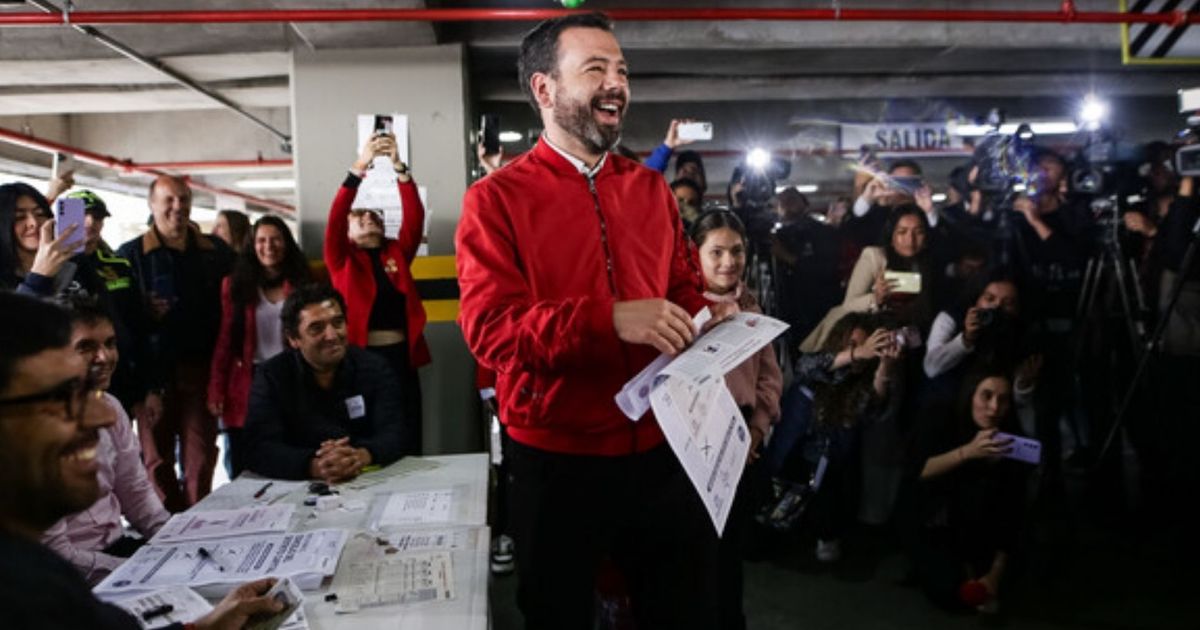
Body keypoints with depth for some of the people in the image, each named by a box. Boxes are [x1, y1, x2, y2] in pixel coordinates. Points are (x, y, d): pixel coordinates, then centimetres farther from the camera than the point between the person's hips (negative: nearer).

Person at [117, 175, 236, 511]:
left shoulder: (215, 251, 9)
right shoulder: (131, 255, 2)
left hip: (201, 368, 2)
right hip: (154, 372, -1)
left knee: (201, 457, 4)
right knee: (158, 458, 7)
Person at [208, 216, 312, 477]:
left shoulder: (301, 285, 6)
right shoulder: (235, 285, 5)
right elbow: (224, 341, 2)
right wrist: (215, 391, -4)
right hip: (247, 385, 0)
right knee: (243, 473, 6)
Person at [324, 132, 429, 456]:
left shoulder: (398, 253, 12)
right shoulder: (342, 259, 6)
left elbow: (414, 217, -1)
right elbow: (334, 219, -10)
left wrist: (399, 167, -13)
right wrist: (360, 166, -19)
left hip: (401, 357, 3)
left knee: (408, 445, 7)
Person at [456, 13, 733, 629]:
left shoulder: (651, 189, 8)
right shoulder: (497, 198, -8)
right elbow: (488, 327, -17)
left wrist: (709, 316, -8)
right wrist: (609, 319, -29)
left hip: (661, 449, 5)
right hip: (557, 459, -4)